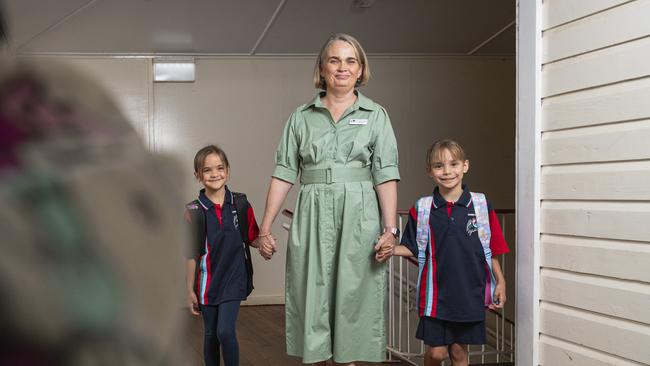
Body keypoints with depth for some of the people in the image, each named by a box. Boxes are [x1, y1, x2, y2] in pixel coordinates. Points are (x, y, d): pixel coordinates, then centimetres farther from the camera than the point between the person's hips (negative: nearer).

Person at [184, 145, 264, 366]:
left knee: (225, 331, -12)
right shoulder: (193, 211, -7)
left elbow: (252, 239, 5)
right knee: (210, 335, 12)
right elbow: (192, 254, -4)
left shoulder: (241, 205, -4)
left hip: (233, 279, -1)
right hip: (207, 281, 1)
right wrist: (190, 290, -2)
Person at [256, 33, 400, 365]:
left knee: (351, 297, 2)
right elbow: (284, 174, 6)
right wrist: (266, 228, 0)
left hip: (359, 217, -1)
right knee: (311, 297, 3)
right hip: (313, 216, 1)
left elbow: (386, 175, -2)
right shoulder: (302, 117, 10)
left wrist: (390, 228, -12)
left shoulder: (375, 115, 7)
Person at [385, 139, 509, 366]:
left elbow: (492, 249, 5)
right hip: (436, 294, 0)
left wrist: (500, 282, 4)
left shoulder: (481, 205, -1)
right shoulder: (421, 209, 0)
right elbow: (412, 248, 5)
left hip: (470, 292, 0)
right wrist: (392, 250, -13)